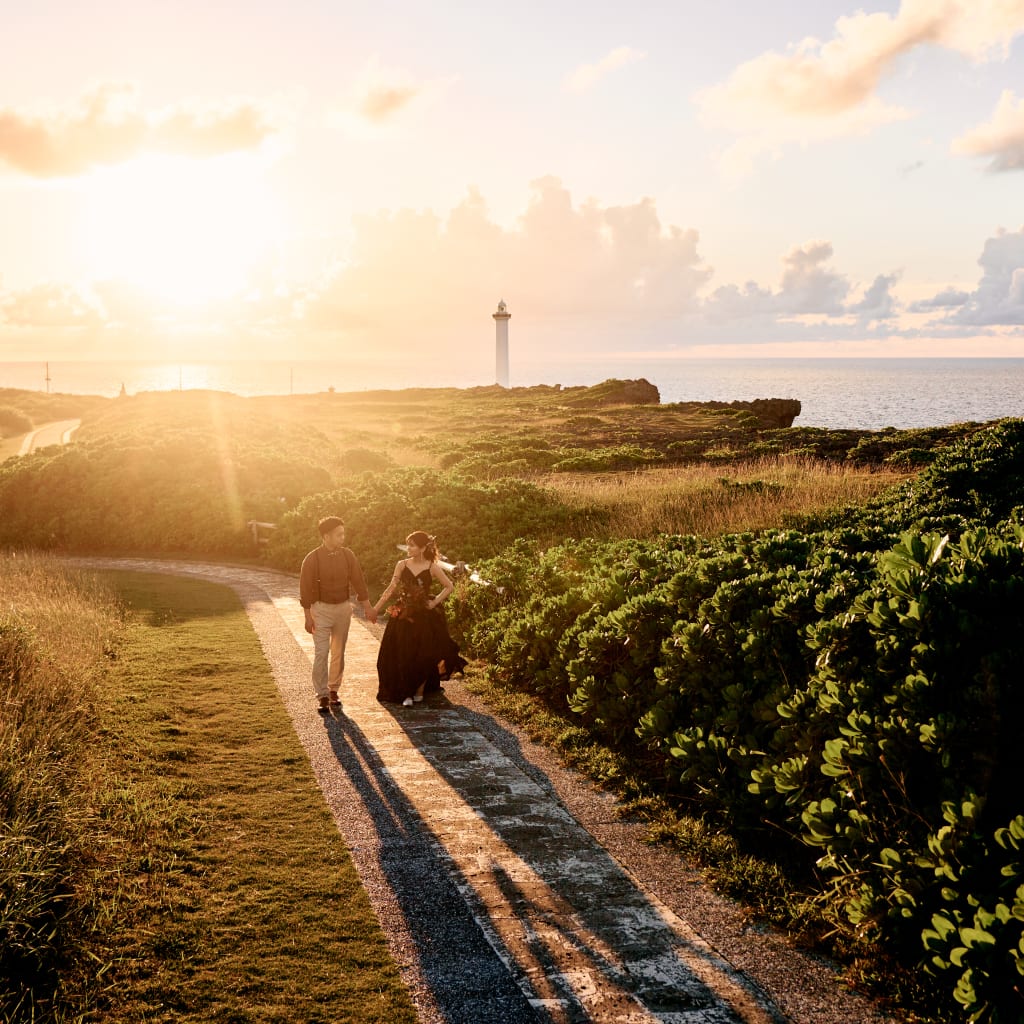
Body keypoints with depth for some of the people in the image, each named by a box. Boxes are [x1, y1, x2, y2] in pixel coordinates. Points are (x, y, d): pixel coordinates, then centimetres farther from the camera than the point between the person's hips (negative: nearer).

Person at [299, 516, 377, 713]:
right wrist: (308, 617, -11)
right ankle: (322, 696, -6)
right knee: (321, 652, -9)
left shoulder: (347, 555, -1)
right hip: (321, 608, -4)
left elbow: (358, 581, 6)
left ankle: (333, 691, 21)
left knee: (339, 652, 10)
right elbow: (305, 589, -9)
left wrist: (367, 607, 6)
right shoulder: (312, 559, -12)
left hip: (343, 607, 4)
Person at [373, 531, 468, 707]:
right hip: (403, 615, 2)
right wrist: (375, 608, 0)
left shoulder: (432, 568, -4)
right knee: (403, 656, 0)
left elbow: (449, 586, 5)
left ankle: (419, 691, 18)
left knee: (423, 656, 2)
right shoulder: (402, 565, 1)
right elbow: (391, 588, 3)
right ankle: (406, 694, 10)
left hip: (424, 616, -2)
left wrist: (435, 602, -5)